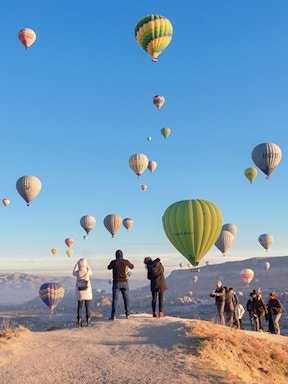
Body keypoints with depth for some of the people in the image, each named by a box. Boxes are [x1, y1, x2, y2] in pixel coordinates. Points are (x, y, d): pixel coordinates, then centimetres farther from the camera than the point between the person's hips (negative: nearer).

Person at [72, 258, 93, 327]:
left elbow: (73, 273, 15)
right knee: (87, 306, 6)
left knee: (80, 306, 8)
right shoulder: (87, 272, -14)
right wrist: (87, 265, 20)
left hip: (79, 292, 1)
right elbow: (91, 272, 13)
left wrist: (76, 264, 21)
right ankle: (88, 321, 5)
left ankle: (79, 322, 5)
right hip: (87, 291, -1)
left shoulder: (77, 272, -11)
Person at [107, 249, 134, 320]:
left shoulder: (113, 262, -5)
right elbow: (132, 266, 19)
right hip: (124, 282, 1)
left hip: (116, 283, -1)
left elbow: (109, 267, 18)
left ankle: (113, 315, -1)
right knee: (126, 299, 9)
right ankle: (127, 314, 8)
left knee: (115, 299, 2)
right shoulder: (126, 262, -2)